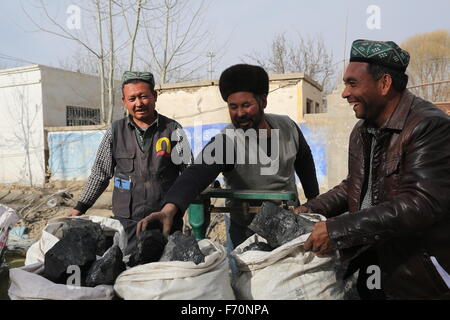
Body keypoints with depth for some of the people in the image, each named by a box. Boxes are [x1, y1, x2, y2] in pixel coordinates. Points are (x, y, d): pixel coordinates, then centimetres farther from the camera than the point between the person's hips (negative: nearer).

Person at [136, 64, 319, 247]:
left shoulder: (287, 126, -7)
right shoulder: (225, 142, -23)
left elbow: (304, 162, 10)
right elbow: (196, 175, -40)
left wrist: (313, 200, 15)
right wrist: (169, 209, -58)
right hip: (248, 232, -4)